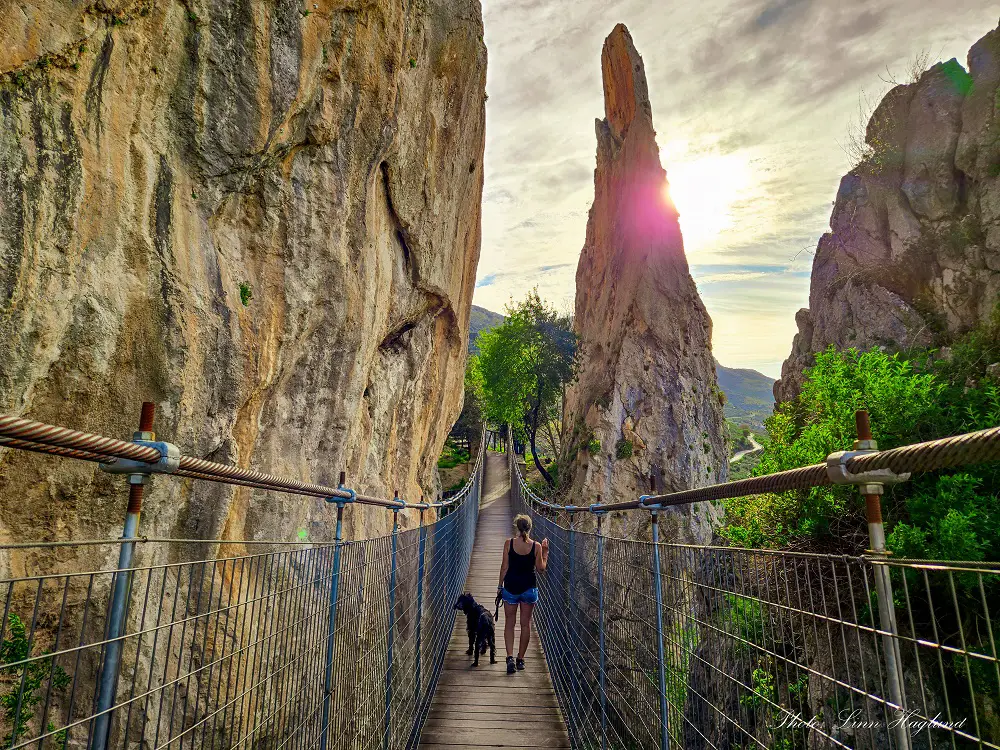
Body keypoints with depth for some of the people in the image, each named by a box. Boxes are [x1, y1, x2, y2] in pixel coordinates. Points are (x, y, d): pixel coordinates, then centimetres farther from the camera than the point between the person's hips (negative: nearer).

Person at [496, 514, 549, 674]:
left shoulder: (509, 543, -8)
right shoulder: (536, 546, -8)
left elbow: (505, 567, -5)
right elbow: (541, 569, -1)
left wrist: (500, 586, 6)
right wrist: (545, 552, 9)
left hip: (510, 587, 0)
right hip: (529, 587, 1)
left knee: (509, 623, 9)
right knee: (526, 624, 14)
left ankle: (510, 657, -4)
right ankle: (520, 659, 21)